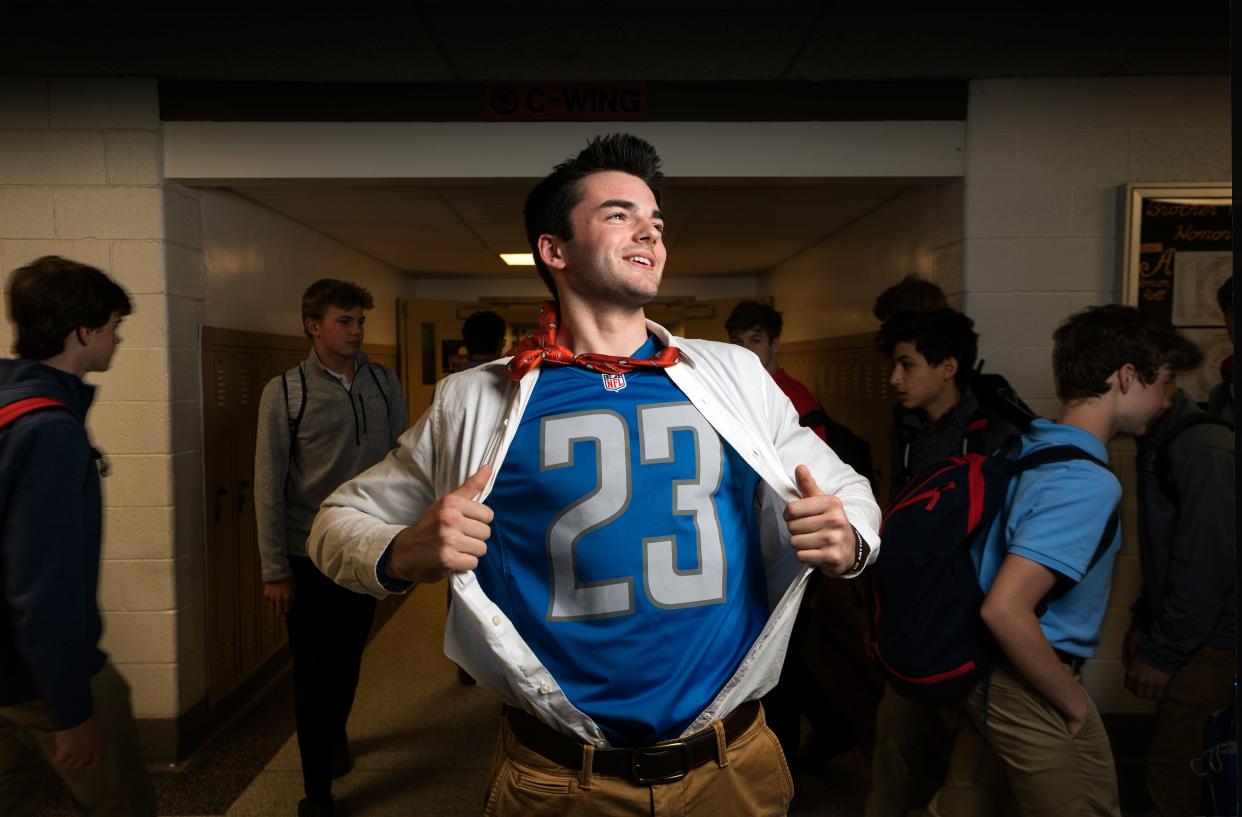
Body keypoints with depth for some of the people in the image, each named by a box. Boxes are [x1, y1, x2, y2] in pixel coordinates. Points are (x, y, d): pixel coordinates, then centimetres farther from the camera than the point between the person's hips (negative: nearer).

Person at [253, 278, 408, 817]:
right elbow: (269, 485, -9)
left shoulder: (385, 384, 0)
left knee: (349, 658, 20)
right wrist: (275, 569, -10)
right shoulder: (285, 392, -9)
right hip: (309, 555, -3)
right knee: (314, 671, 7)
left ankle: (335, 732, 50)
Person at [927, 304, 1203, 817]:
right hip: (1031, 694, -8)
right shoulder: (1088, 485, -24)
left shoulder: (1025, 446, 2)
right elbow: (1006, 610, -32)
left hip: (988, 676, 8)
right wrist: (1072, 701, -16)